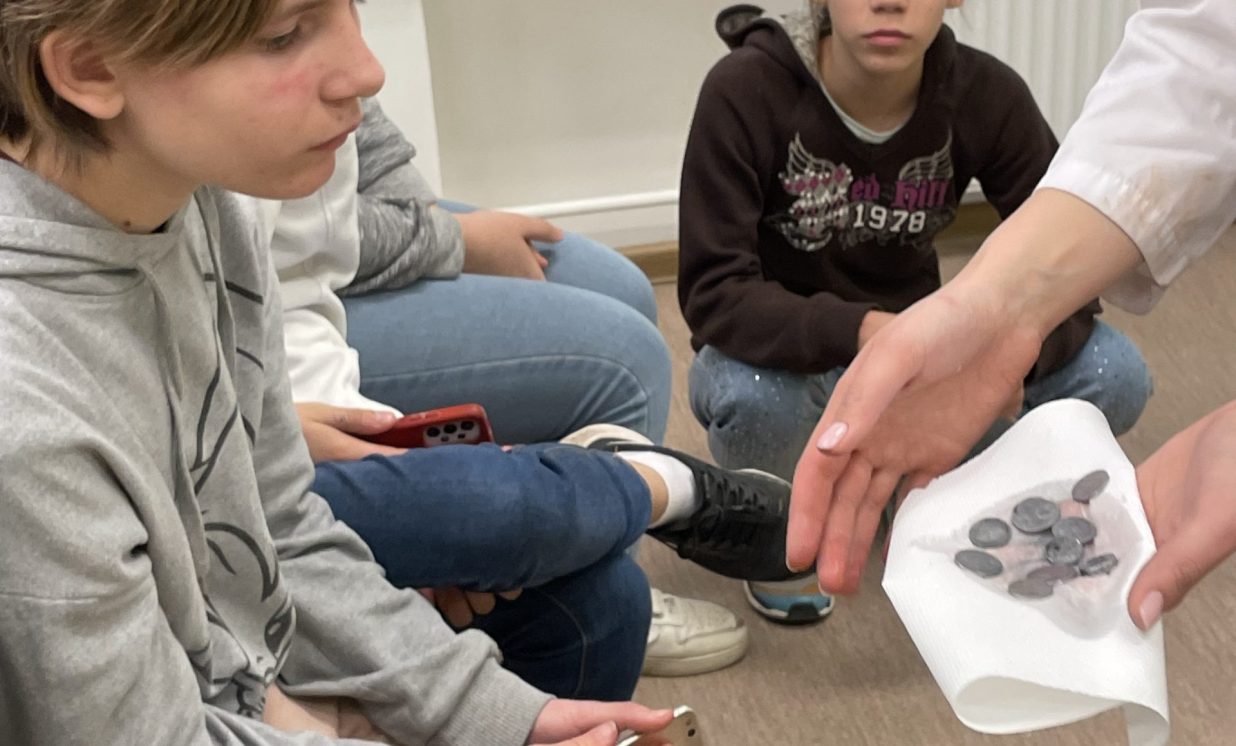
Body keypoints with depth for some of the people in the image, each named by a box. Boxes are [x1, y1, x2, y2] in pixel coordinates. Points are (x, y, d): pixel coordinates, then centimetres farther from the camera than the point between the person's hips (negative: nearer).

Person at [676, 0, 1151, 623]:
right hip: (783, 354, -3)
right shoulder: (746, 90, -24)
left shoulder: (986, 94, -16)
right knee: (750, 397, -38)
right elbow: (711, 294, -27)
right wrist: (858, 332, -45)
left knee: (1114, 376, -20)